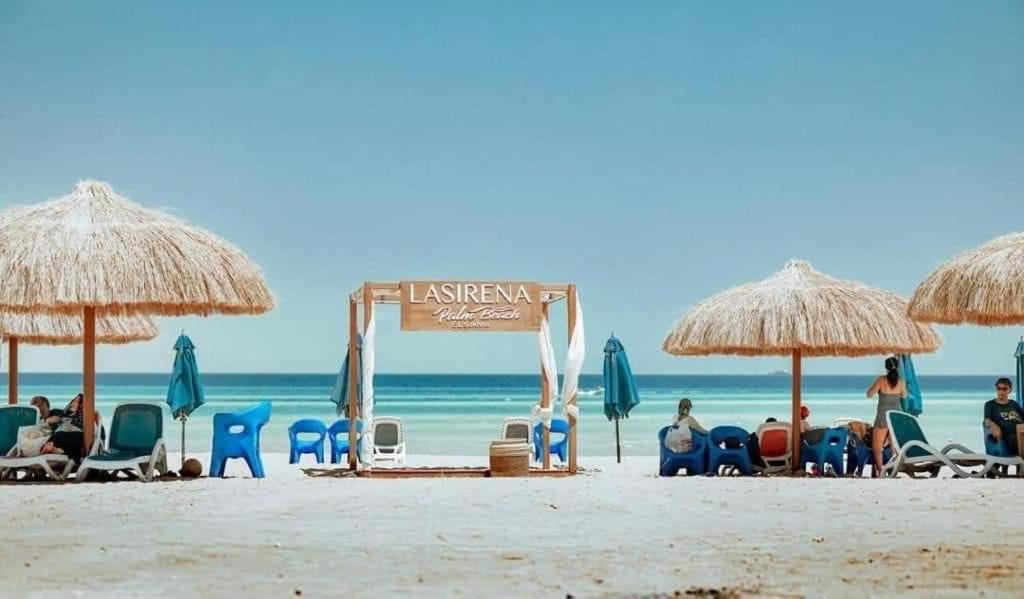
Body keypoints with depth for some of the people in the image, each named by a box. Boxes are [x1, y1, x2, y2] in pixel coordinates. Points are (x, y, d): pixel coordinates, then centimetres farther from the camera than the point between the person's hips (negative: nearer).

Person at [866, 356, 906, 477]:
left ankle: (879, 470, -9)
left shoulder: (881, 380, -11)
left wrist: (875, 384, 10)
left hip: (883, 416, -3)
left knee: (877, 447, 3)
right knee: (895, 447, 12)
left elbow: (869, 394, -5)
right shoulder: (901, 381, -2)